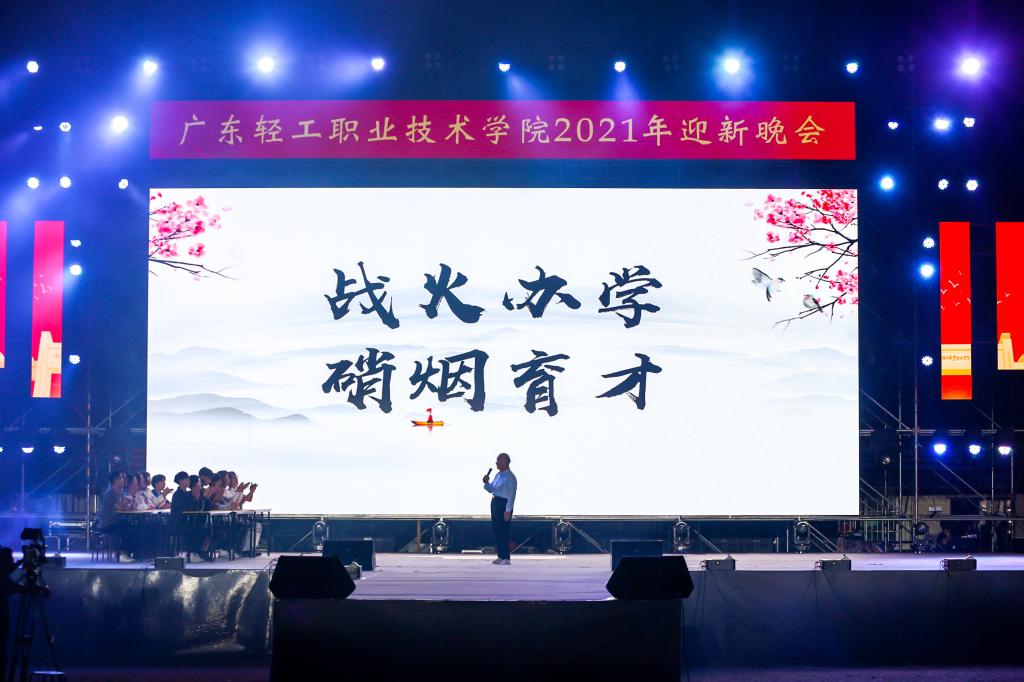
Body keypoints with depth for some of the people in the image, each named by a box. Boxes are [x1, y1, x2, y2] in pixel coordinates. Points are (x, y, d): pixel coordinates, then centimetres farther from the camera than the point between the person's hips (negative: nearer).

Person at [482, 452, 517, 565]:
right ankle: (500, 556, 16)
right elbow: (491, 489, 22)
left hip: (504, 504, -9)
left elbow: (512, 495, -17)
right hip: (495, 503, 9)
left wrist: (508, 510, -21)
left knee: (503, 532, -7)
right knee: (496, 531, 10)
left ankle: (506, 558, -4)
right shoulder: (498, 475, 15)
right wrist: (486, 483, 3)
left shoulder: (510, 477, -12)